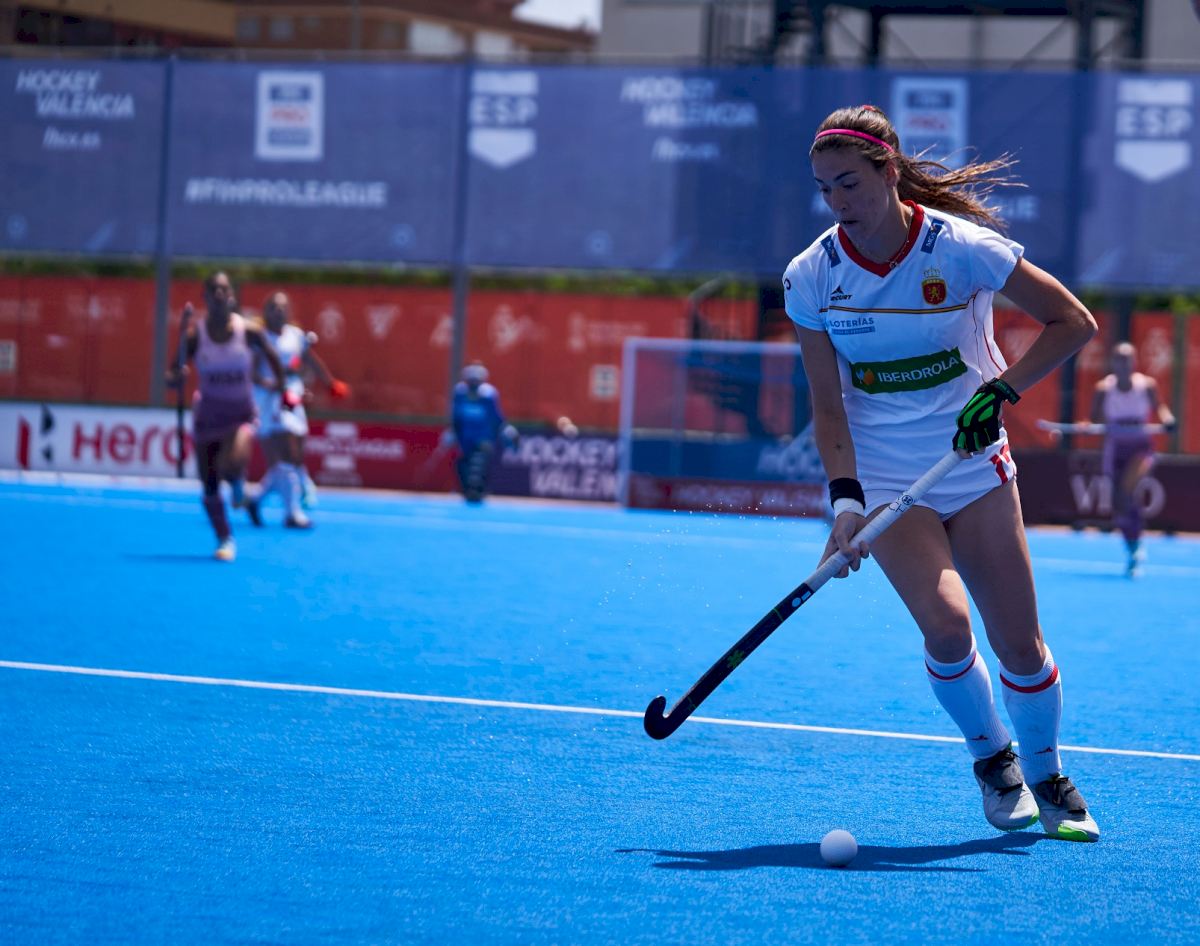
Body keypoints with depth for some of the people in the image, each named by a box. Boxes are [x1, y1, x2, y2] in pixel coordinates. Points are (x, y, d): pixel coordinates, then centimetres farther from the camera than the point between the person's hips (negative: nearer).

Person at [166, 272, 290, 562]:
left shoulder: (248, 332, -11)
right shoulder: (195, 335, -11)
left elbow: (271, 356, 9)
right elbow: (172, 376, -9)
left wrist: (282, 389, 13)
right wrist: (175, 378, -31)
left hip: (241, 415, -1)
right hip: (207, 416, 1)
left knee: (232, 464, -30)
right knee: (209, 486, 2)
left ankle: (237, 482, 8)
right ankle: (224, 540, 23)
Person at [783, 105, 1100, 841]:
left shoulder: (961, 248, -15)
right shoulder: (812, 278, -9)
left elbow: (1074, 322, -8)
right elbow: (829, 407, -4)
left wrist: (1000, 392, -20)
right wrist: (846, 501, -17)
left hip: (976, 469, 0)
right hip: (887, 481, 0)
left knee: (1019, 644, -1)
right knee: (946, 623, -22)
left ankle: (1048, 777, 26)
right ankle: (991, 755, 7)